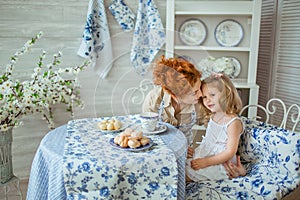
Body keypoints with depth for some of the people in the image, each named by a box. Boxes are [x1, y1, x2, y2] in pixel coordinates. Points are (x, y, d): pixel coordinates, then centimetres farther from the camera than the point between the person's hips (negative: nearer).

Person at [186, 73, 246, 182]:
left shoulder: (233, 122, -20)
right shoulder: (213, 116, 6)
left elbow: (230, 152, -22)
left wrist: (206, 162, -25)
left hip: (220, 164, -9)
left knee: (184, 174, -17)